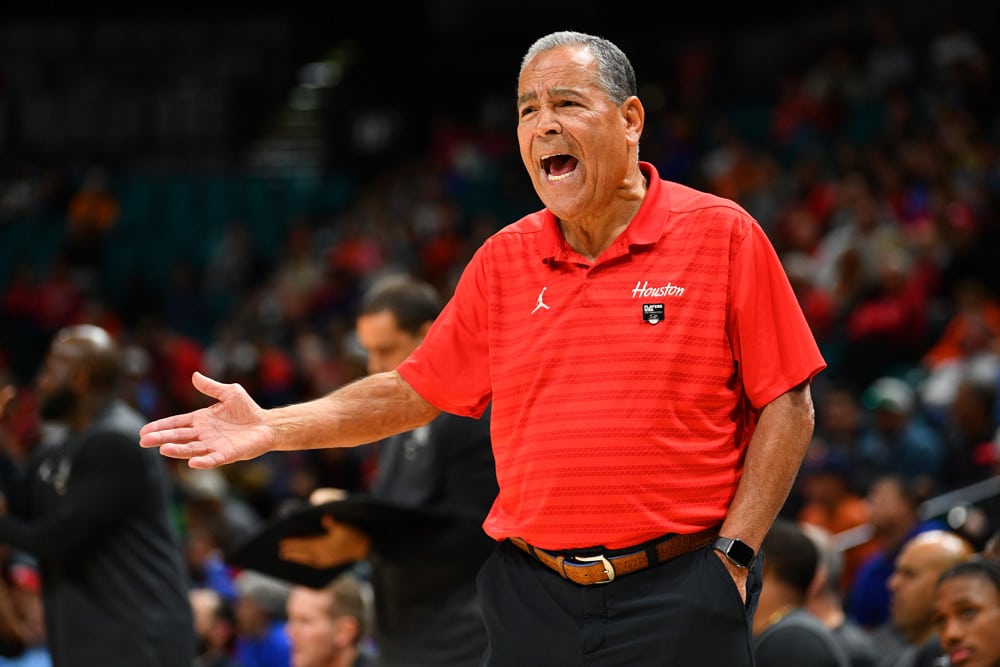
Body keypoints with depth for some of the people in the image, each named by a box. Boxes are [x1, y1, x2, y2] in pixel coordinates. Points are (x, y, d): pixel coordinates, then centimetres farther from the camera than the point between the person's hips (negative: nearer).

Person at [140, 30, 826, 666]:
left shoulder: (721, 235, -2)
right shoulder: (504, 261, 10)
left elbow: (787, 405, -2)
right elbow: (416, 392, 16)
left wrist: (734, 552, -9)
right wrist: (275, 428, 5)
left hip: (677, 598, -4)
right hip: (534, 598, 4)